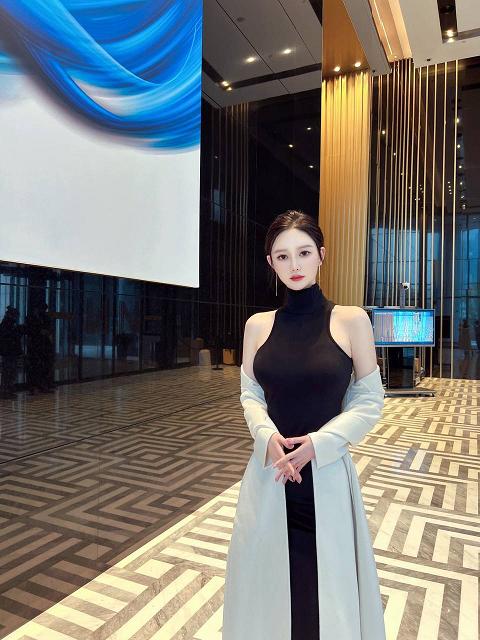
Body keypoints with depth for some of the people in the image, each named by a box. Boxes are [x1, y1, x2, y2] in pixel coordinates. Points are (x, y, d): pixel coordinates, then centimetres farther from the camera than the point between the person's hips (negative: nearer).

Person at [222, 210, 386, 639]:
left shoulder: (351, 320, -7)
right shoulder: (258, 325, 1)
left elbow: (369, 401, -3)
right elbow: (250, 396, 6)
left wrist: (318, 443, -15)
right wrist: (268, 437, -13)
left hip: (327, 473, -2)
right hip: (269, 474, 2)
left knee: (329, 584, 13)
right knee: (269, 581, 17)